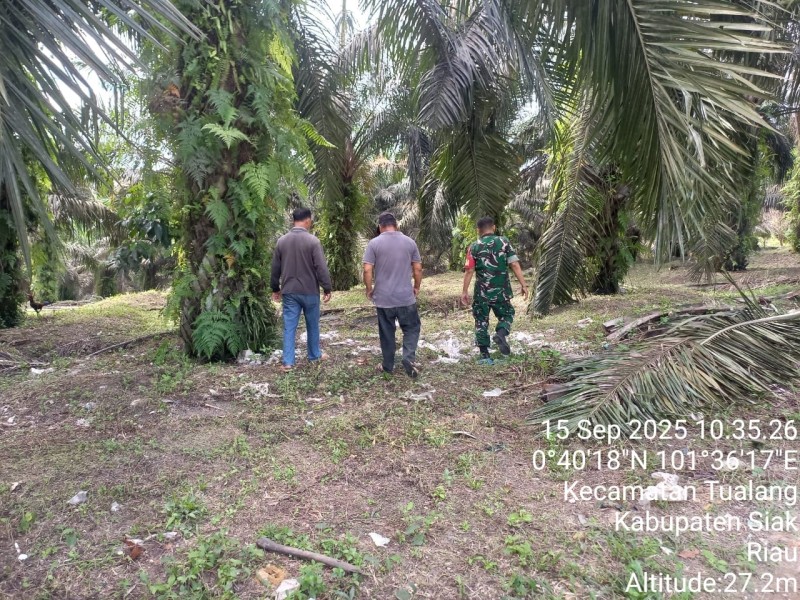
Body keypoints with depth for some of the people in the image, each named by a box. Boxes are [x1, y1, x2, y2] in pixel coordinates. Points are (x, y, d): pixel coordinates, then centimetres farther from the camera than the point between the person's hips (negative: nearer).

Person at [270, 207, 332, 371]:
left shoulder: (282, 241, 2)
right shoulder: (312, 241, -11)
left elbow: (275, 268, 9)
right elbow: (321, 267, -13)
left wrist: (275, 288, 19)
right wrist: (327, 289, -6)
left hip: (289, 291, 3)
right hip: (310, 291, -3)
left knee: (289, 327, 4)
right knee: (312, 325, 14)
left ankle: (288, 362, 4)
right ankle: (314, 355, 27)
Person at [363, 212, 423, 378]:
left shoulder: (374, 243, -6)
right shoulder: (409, 242, 1)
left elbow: (367, 270, -10)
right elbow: (418, 269, 3)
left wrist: (369, 289, 4)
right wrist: (417, 287, 17)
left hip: (383, 298, 0)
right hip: (406, 297, 1)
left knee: (387, 333, 11)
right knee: (411, 328, 13)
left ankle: (388, 365, 21)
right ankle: (409, 357, -7)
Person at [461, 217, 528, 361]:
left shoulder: (474, 247, -1)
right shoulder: (504, 242, 0)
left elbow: (469, 271, -6)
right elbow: (515, 265, -6)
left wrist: (465, 291, -1)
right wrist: (523, 285, -2)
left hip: (482, 292, 0)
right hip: (501, 290, 0)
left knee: (481, 321, 11)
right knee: (506, 315, 19)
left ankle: (484, 353, 12)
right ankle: (501, 333, -11)